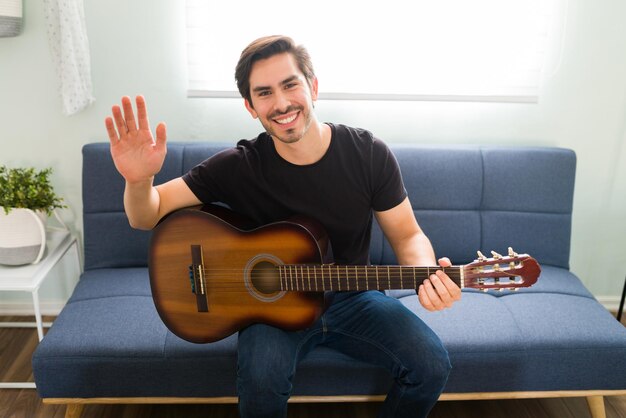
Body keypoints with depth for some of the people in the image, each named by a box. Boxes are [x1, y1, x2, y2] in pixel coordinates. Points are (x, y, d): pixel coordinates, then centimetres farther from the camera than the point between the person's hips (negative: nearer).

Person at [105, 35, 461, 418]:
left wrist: (427, 273, -26)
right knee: (260, 382, -31)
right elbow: (148, 216, -10)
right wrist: (139, 180, -34)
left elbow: (407, 235, -3)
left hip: (352, 298, 2)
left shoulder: (369, 154, -12)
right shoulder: (239, 167, -14)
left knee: (431, 365, -17)